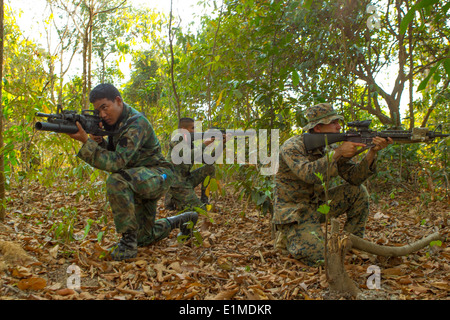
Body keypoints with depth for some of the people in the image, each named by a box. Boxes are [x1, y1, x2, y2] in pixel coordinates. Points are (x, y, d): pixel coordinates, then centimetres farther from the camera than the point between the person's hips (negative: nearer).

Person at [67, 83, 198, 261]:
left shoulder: (136, 123, -24)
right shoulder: (116, 121, 4)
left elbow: (117, 162, -33)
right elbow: (110, 155, 5)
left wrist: (86, 141, -36)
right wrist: (98, 141, -15)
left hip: (158, 175, -9)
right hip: (138, 178, 9)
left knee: (117, 181, -38)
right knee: (144, 237, 15)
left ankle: (128, 240, -26)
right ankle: (182, 220, 39)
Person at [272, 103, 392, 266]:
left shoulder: (329, 148, 3)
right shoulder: (292, 147, -18)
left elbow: (353, 177, -4)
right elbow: (308, 174, -36)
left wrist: (372, 152, -18)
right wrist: (338, 153, -32)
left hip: (318, 205, 7)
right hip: (293, 214, -7)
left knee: (358, 192, -6)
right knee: (320, 258, -23)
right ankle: (288, 237, 7)